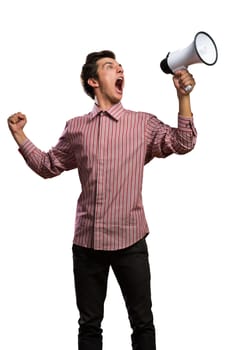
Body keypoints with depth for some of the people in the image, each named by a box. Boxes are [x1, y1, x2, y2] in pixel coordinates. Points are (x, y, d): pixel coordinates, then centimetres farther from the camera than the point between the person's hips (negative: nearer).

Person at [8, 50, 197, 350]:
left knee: (142, 322, 9)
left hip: (130, 239, -2)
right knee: (89, 324, 14)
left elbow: (183, 143, -8)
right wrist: (19, 135, 8)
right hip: (86, 240, 2)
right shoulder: (75, 128, 8)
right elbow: (48, 166, 18)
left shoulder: (143, 123, 2)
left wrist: (183, 96, -16)